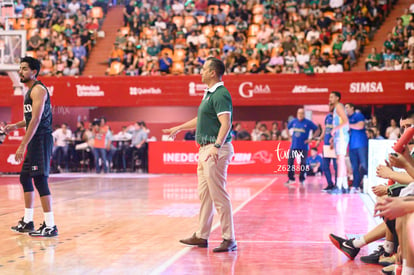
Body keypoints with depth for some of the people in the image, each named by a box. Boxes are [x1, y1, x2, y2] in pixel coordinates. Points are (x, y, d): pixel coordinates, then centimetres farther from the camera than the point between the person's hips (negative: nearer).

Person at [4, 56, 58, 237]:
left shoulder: (38, 89, -13)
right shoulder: (30, 91, 19)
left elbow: (36, 120, -21)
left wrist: (23, 145, -24)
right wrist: (16, 126, 14)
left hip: (41, 139, -11)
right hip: (35, 141, 11)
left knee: (40, 180, -12)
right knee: (25, 178, 15)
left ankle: (50, 226, -10)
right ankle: (27, 222, 25)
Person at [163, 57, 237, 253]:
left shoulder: (221, 94, -14)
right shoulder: (208, 93, 18)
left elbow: (226, 123, -25)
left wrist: (217, 146, -36)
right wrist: (179, 128, 41)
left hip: (216, 151, -11)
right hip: (204, 150, 11)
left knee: (219, 196, -9)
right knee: (204, 194, 15)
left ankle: (229, 240, -4)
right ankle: (202, 236, 24)